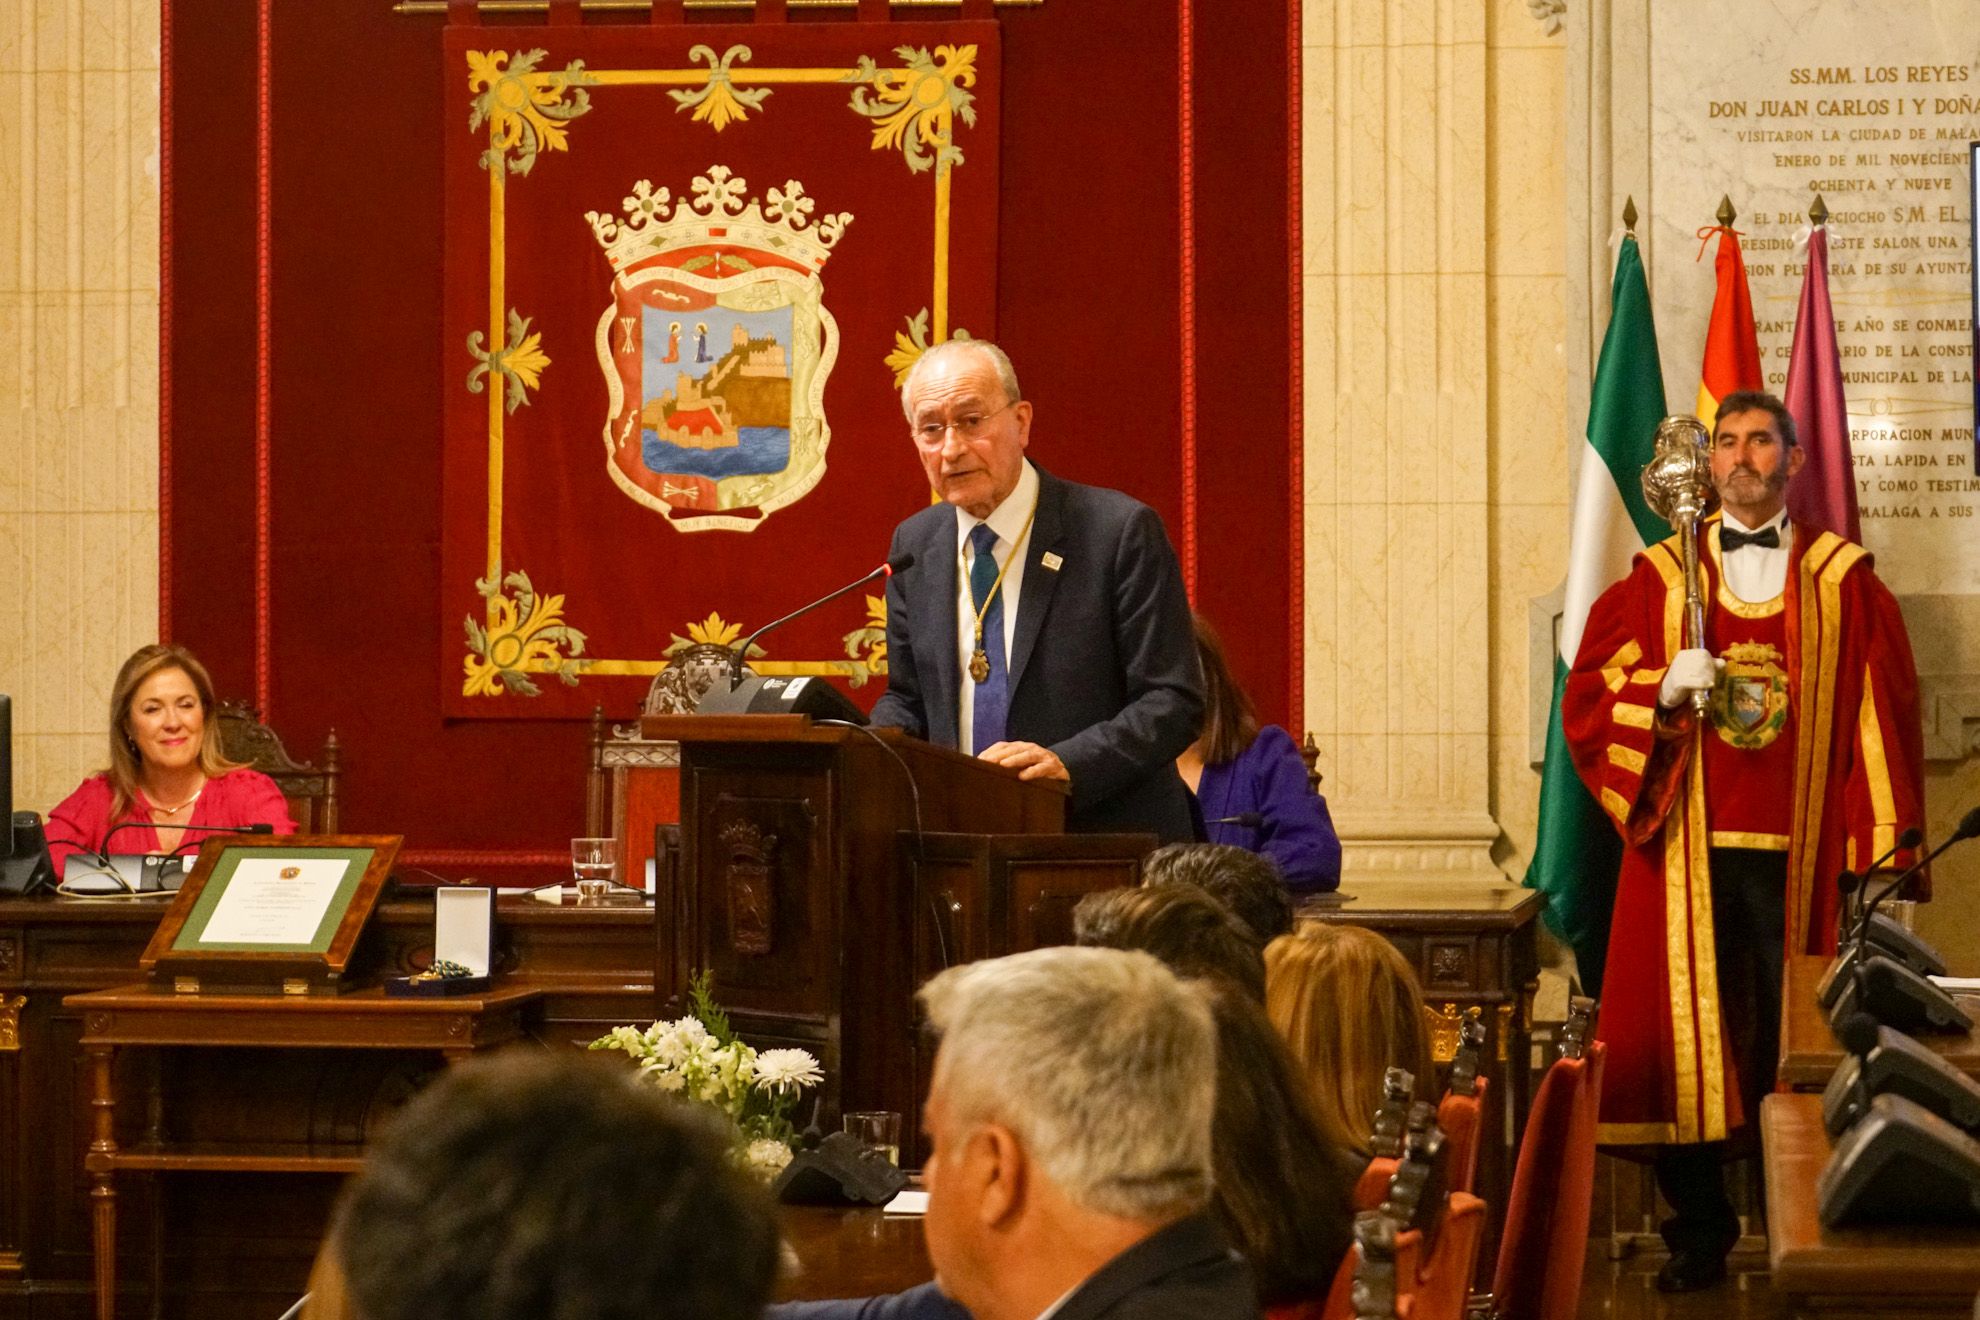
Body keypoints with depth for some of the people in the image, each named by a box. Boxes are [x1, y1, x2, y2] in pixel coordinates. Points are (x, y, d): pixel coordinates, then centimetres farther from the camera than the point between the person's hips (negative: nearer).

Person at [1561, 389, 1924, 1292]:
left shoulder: (1844, 583, 8)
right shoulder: (1659, 578, 9)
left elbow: (1883, 718, 4)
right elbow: (1589, 697, 6)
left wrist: (1881, 853, -4)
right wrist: (1662, 690, -13)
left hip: (1799, 855, 0)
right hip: (1689, 850, 1)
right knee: (1686, 1039, -1)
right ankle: (1698, 1234, 8)